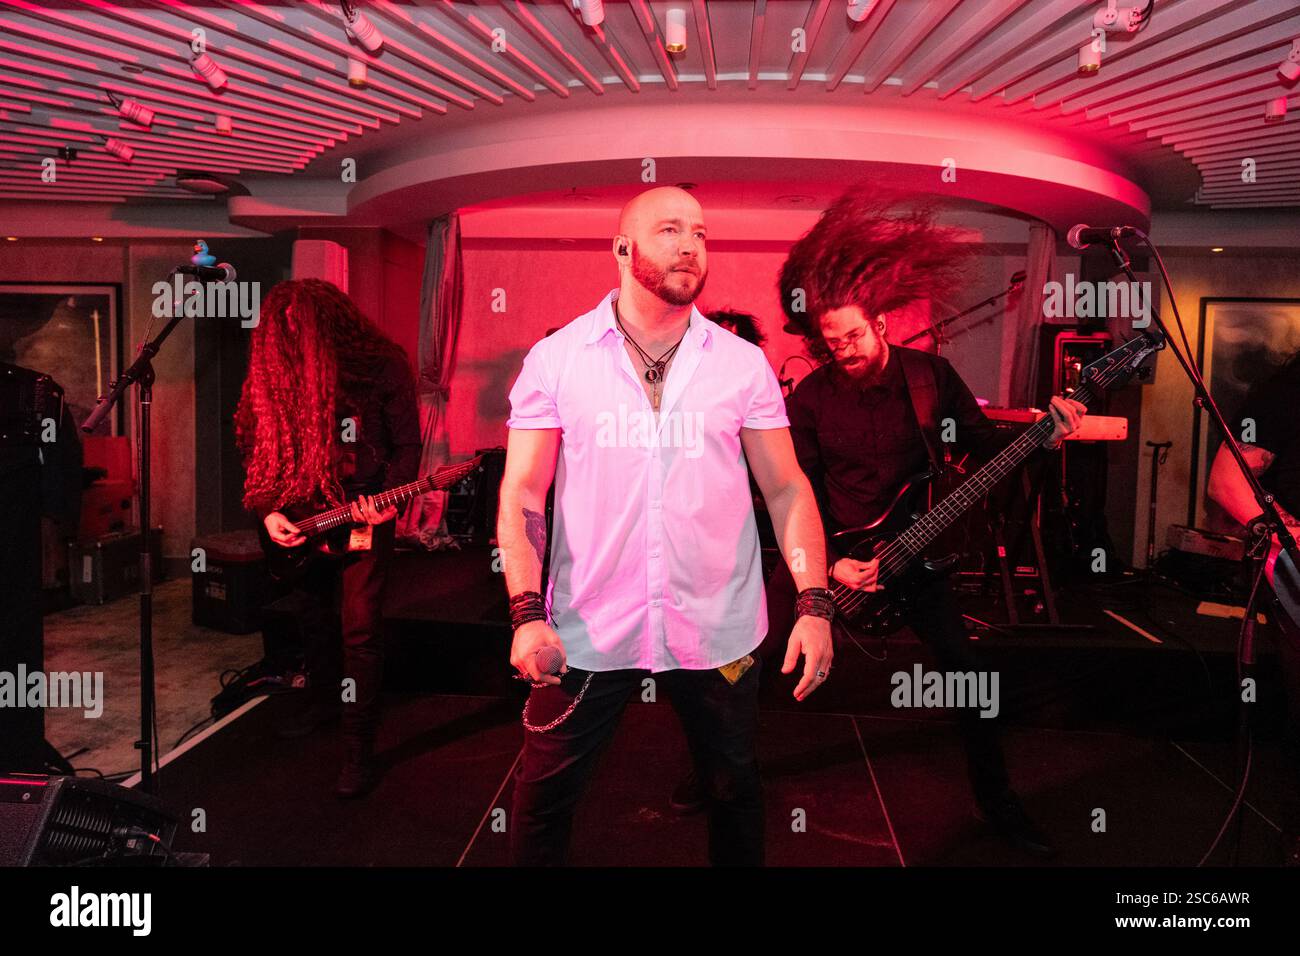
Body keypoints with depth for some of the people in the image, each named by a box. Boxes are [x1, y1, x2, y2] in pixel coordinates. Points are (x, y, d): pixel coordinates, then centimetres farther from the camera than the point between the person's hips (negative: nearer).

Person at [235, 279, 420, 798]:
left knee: (360, 628, -8)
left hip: (364, 516, -4)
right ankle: (322, 700, 44)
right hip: (303, 517, 5)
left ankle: (359, 750, 2)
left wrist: (388, 499, -20)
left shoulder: (382, 365, -13)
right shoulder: (275, 373, -2)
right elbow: (259, 452, 6)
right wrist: (267, 510, -5)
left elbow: (407, 444, -7)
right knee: (318, 616, 19)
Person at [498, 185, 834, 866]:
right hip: (586, 632, -1)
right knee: (541, 800, 11)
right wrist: (528, 613, -14)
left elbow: (786, 488, 1)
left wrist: (814, 604, -10)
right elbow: (522, 495, -3)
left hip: (717, 631, 1)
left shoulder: (742, 363, 1)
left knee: (734, 794, 18)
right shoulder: (555, 360, -2)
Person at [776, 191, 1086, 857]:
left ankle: (996, 801, 23)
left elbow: (985, 446, 2)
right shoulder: (808, 400, -8)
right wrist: (830, 563, -16)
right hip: (828, 555, -1)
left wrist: (1044, 433, -17)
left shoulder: (930, 375, -4)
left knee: (968, 672, 1)